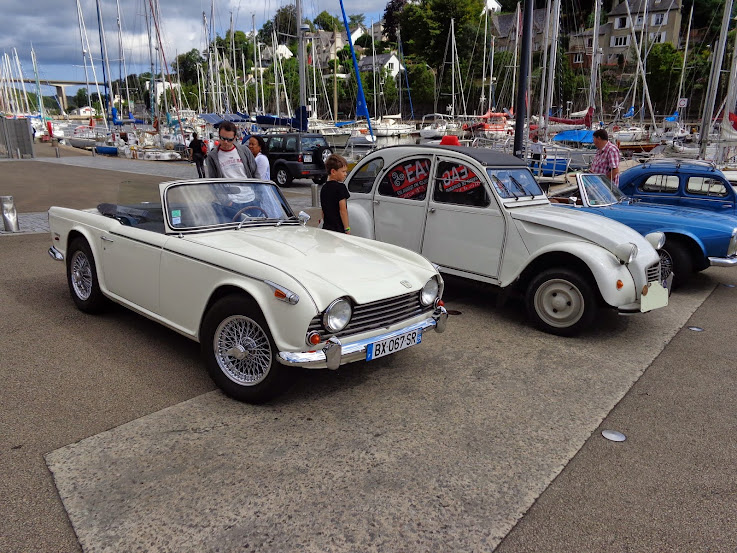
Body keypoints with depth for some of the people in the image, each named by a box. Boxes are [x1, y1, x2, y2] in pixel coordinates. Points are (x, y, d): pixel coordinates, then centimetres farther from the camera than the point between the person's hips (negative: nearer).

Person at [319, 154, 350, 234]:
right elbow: (343, 210, -13)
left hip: (326, 228, 7)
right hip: (338, 229, -7)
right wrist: (347, 229, -10)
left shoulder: (324, 188, 13)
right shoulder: (340, 187, -10)